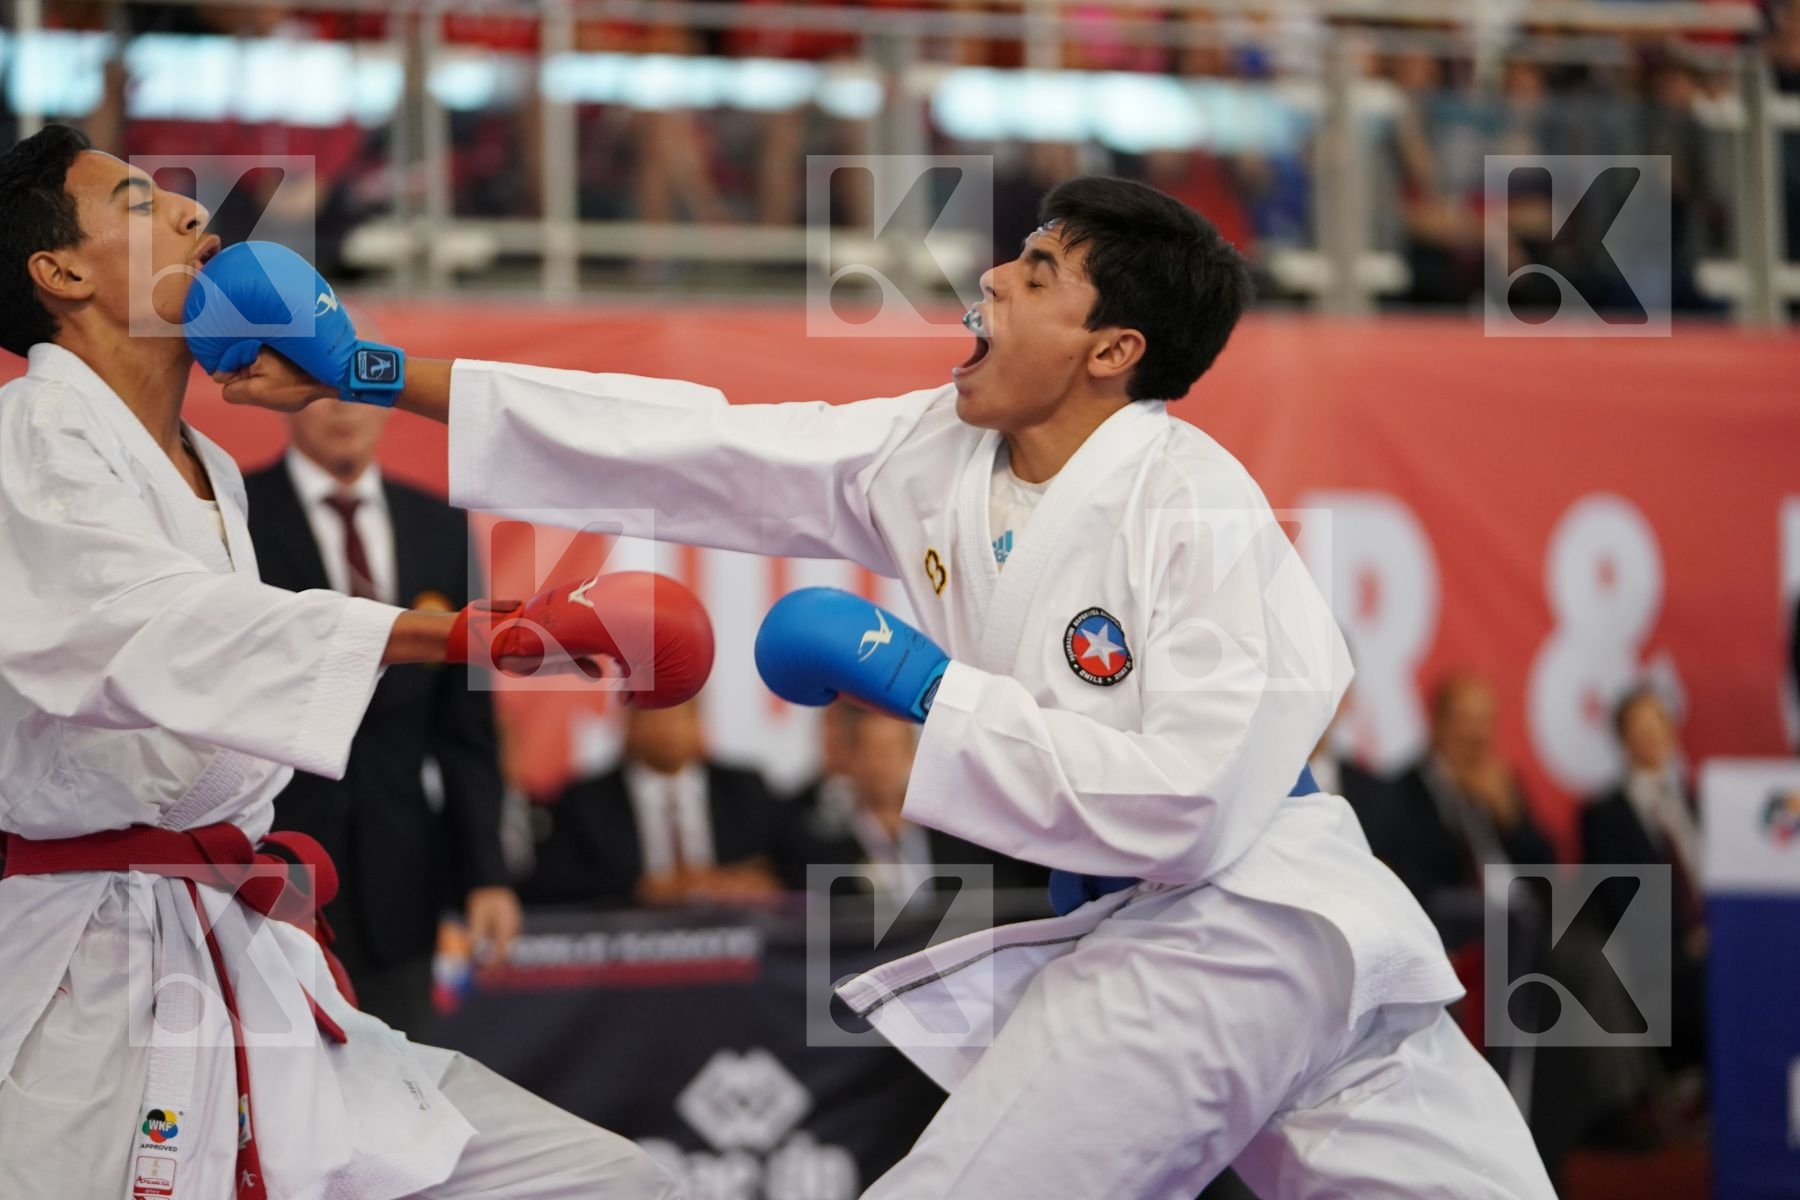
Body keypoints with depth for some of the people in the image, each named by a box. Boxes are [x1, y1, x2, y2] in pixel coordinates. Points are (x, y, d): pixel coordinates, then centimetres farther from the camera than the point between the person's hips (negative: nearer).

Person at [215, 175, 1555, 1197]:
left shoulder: (1192, 509, -17)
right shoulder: (940, 456, 4)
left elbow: (1190, 803, -25)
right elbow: (694, 447, 4)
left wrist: (918, 682, -20)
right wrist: (374, 376, 1)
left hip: (1249, 921, -7)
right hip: (1131, 932, 7)